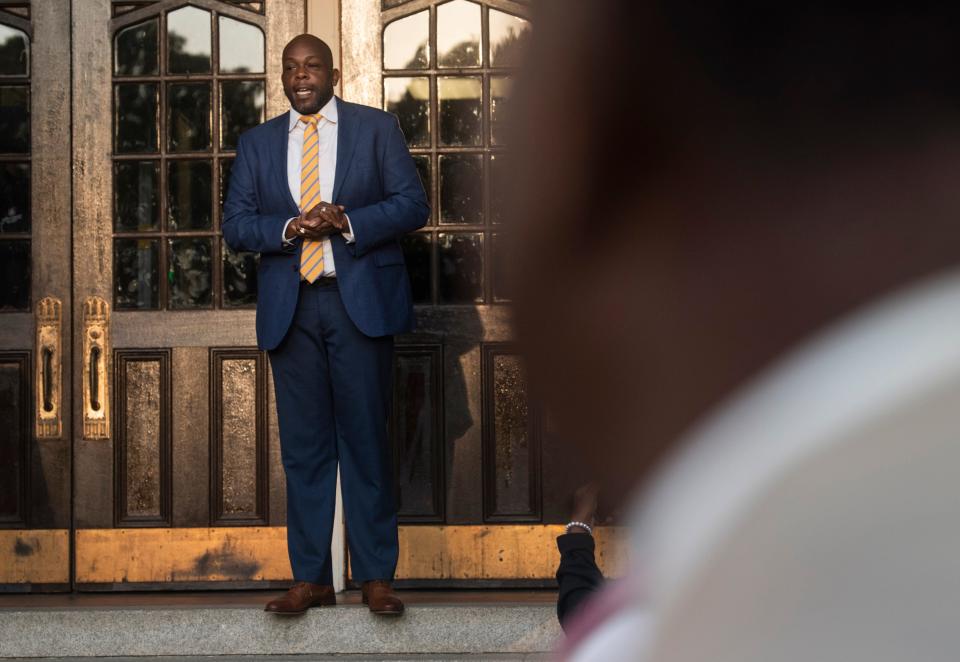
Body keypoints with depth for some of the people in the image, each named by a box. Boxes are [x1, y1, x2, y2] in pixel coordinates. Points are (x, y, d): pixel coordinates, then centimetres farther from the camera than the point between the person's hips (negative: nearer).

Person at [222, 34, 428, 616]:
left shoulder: (377, 128, 7)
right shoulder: (257, 143, 15)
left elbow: (413, 204, 0)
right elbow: (236, 224, 8)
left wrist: (345, 222, -14)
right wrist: (288, 228, -11)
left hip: (361, 300, -2)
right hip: (291, 306, 3)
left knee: (366, 437, -2)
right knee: (304, 444, 3)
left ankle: (377, 577, 4)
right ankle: (312, 579, 7)